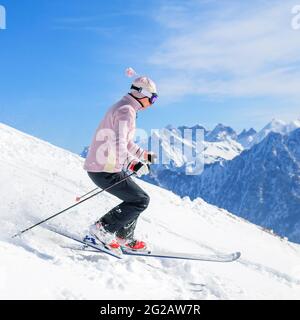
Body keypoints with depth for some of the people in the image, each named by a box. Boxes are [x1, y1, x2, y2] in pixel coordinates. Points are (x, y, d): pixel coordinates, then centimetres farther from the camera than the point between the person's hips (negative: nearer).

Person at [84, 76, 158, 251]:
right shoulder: (126, 111, -17)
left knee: (135, 197, 19)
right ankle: (103, 228, -2)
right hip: (105, 170, -10)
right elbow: (118, 143, -31)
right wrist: (133, 163, -43)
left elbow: (126, 141, 29)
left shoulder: (124, 108, 17)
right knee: (141, 200, -5)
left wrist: (145, 155, 29)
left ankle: (124, 237, 27)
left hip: (106, 166, 10)